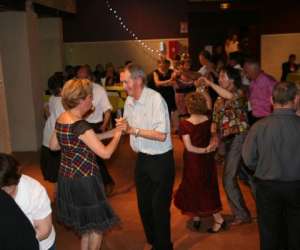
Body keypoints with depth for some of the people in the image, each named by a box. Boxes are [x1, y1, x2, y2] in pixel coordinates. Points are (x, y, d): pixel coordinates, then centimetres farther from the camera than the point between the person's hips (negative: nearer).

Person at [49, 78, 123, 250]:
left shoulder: (61, 119, -1)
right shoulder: (81, 125, -26)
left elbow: (53, 146, 13)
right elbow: (106, 153, -25)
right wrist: (117, 135, -10)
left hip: (66, 176, 9)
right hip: (83, 180, -9)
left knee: (86, 221, 26)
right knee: (98, 223, 12)